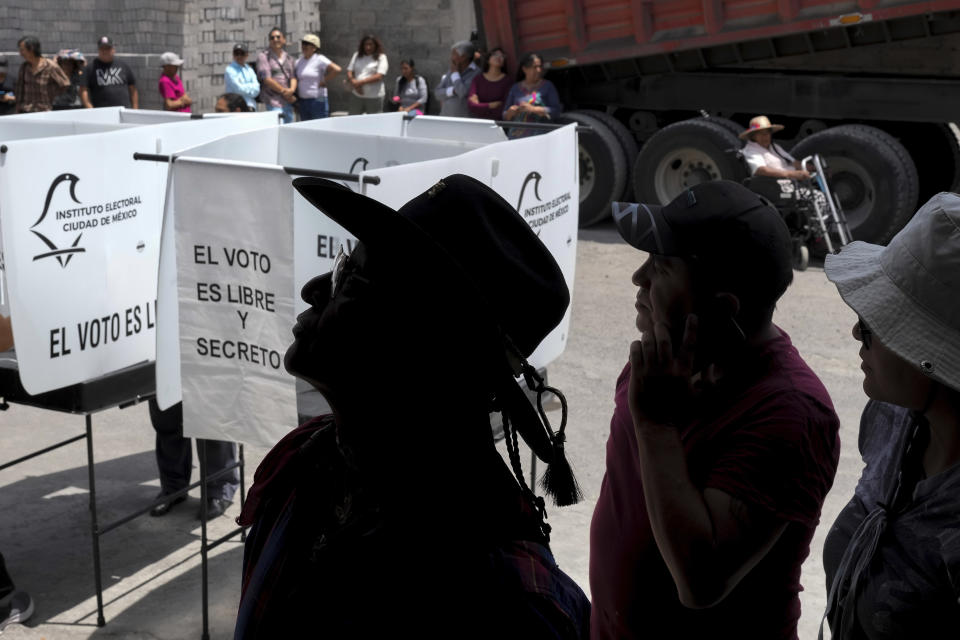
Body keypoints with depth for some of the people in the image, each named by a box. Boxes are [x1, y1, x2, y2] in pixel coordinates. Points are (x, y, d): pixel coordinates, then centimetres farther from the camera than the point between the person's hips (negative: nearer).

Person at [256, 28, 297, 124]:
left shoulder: (288, 58, 16)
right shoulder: (263, 56, -3)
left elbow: (293, 77, 10)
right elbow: (267, 79, -10)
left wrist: (292, 89, -13)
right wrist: (284, 91, -8)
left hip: (288, 102, 6)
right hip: (274, 102, -6)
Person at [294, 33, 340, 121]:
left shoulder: (319, 59, -8)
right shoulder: (299, 62, 12)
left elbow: (336, 69, -20)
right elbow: (297, 80, 19)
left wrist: (324, 82, -13)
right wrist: (297, 98, 7)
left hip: (317, 100, -7)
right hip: (302, 100, 7)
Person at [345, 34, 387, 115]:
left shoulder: (381, 57, -1)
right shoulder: (357, 56, 13)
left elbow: (379, 76, -12)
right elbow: (349, 71, 9)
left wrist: (361, 82, -15)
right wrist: (355, 84, -12)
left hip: (374, 97, -4)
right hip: (356, 95, 4)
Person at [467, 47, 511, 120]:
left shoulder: (506, 80, 1)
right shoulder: (478, 78, 9)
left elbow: (505, 108, -4)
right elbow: (470, 104, -1)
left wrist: (480, 105, 0)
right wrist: (491, 105, -8)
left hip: (497, 121, -1)